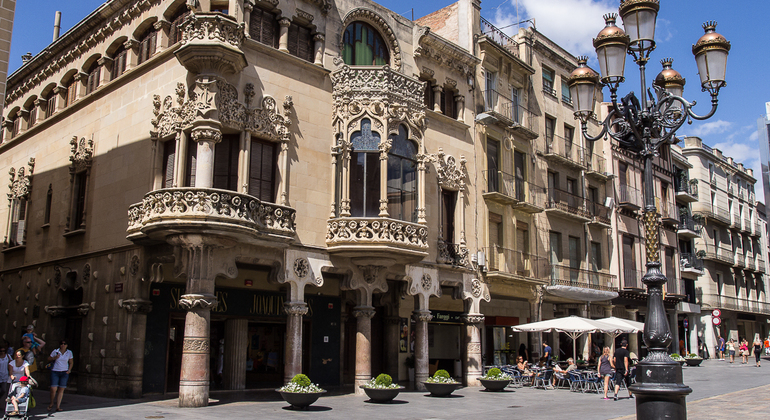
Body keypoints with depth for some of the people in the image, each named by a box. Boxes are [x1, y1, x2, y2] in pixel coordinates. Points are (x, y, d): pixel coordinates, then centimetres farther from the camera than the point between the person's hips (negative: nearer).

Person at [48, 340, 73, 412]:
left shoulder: (69, 353, 5)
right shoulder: (55, 352, 0)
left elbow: (71, 363, 15)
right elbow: (49, 359, 12)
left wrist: (69, 370, -1)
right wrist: (54, 358, -8)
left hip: (64, 372, 1)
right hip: (55, 372, -1)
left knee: (61, 390, 0)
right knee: (53, 389, -10)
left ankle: (58, 406, 5)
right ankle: (51, 404, 15)